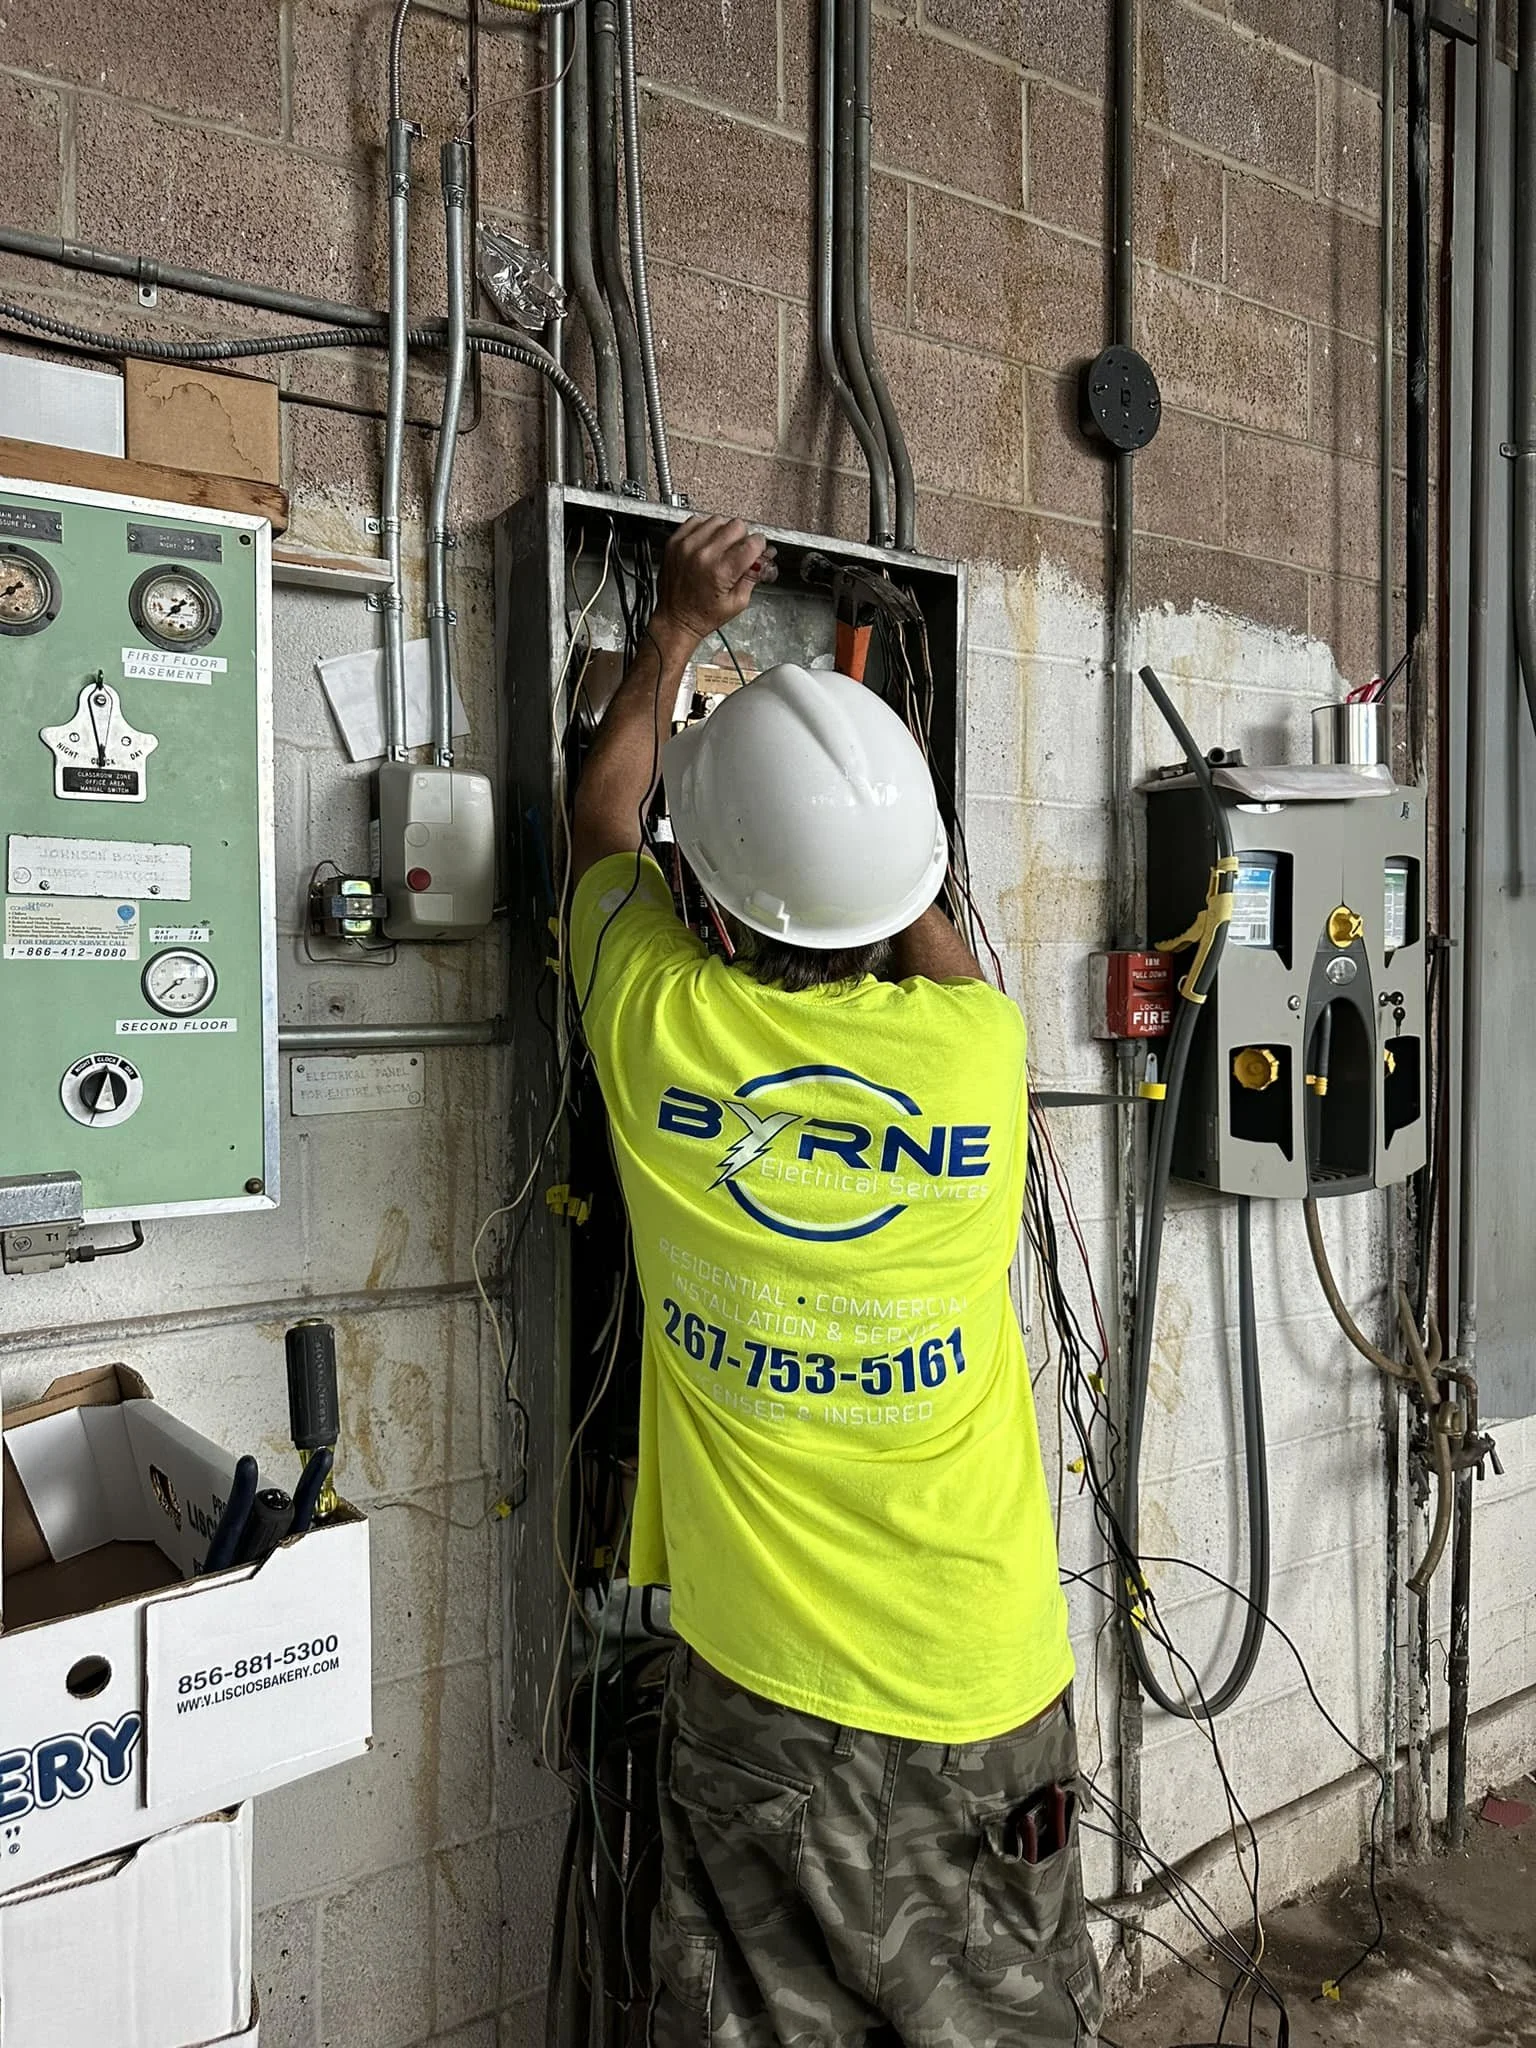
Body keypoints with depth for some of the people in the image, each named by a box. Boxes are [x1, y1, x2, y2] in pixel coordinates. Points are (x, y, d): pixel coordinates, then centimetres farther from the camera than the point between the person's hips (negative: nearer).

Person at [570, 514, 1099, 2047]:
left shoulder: (658, 1022, -17)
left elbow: (601, 821, 5)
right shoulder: (981, 1045, -17)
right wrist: (884, 845, 25)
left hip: (758, 1676, 0)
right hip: (981, 1682, 1)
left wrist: (675, 630, 16)